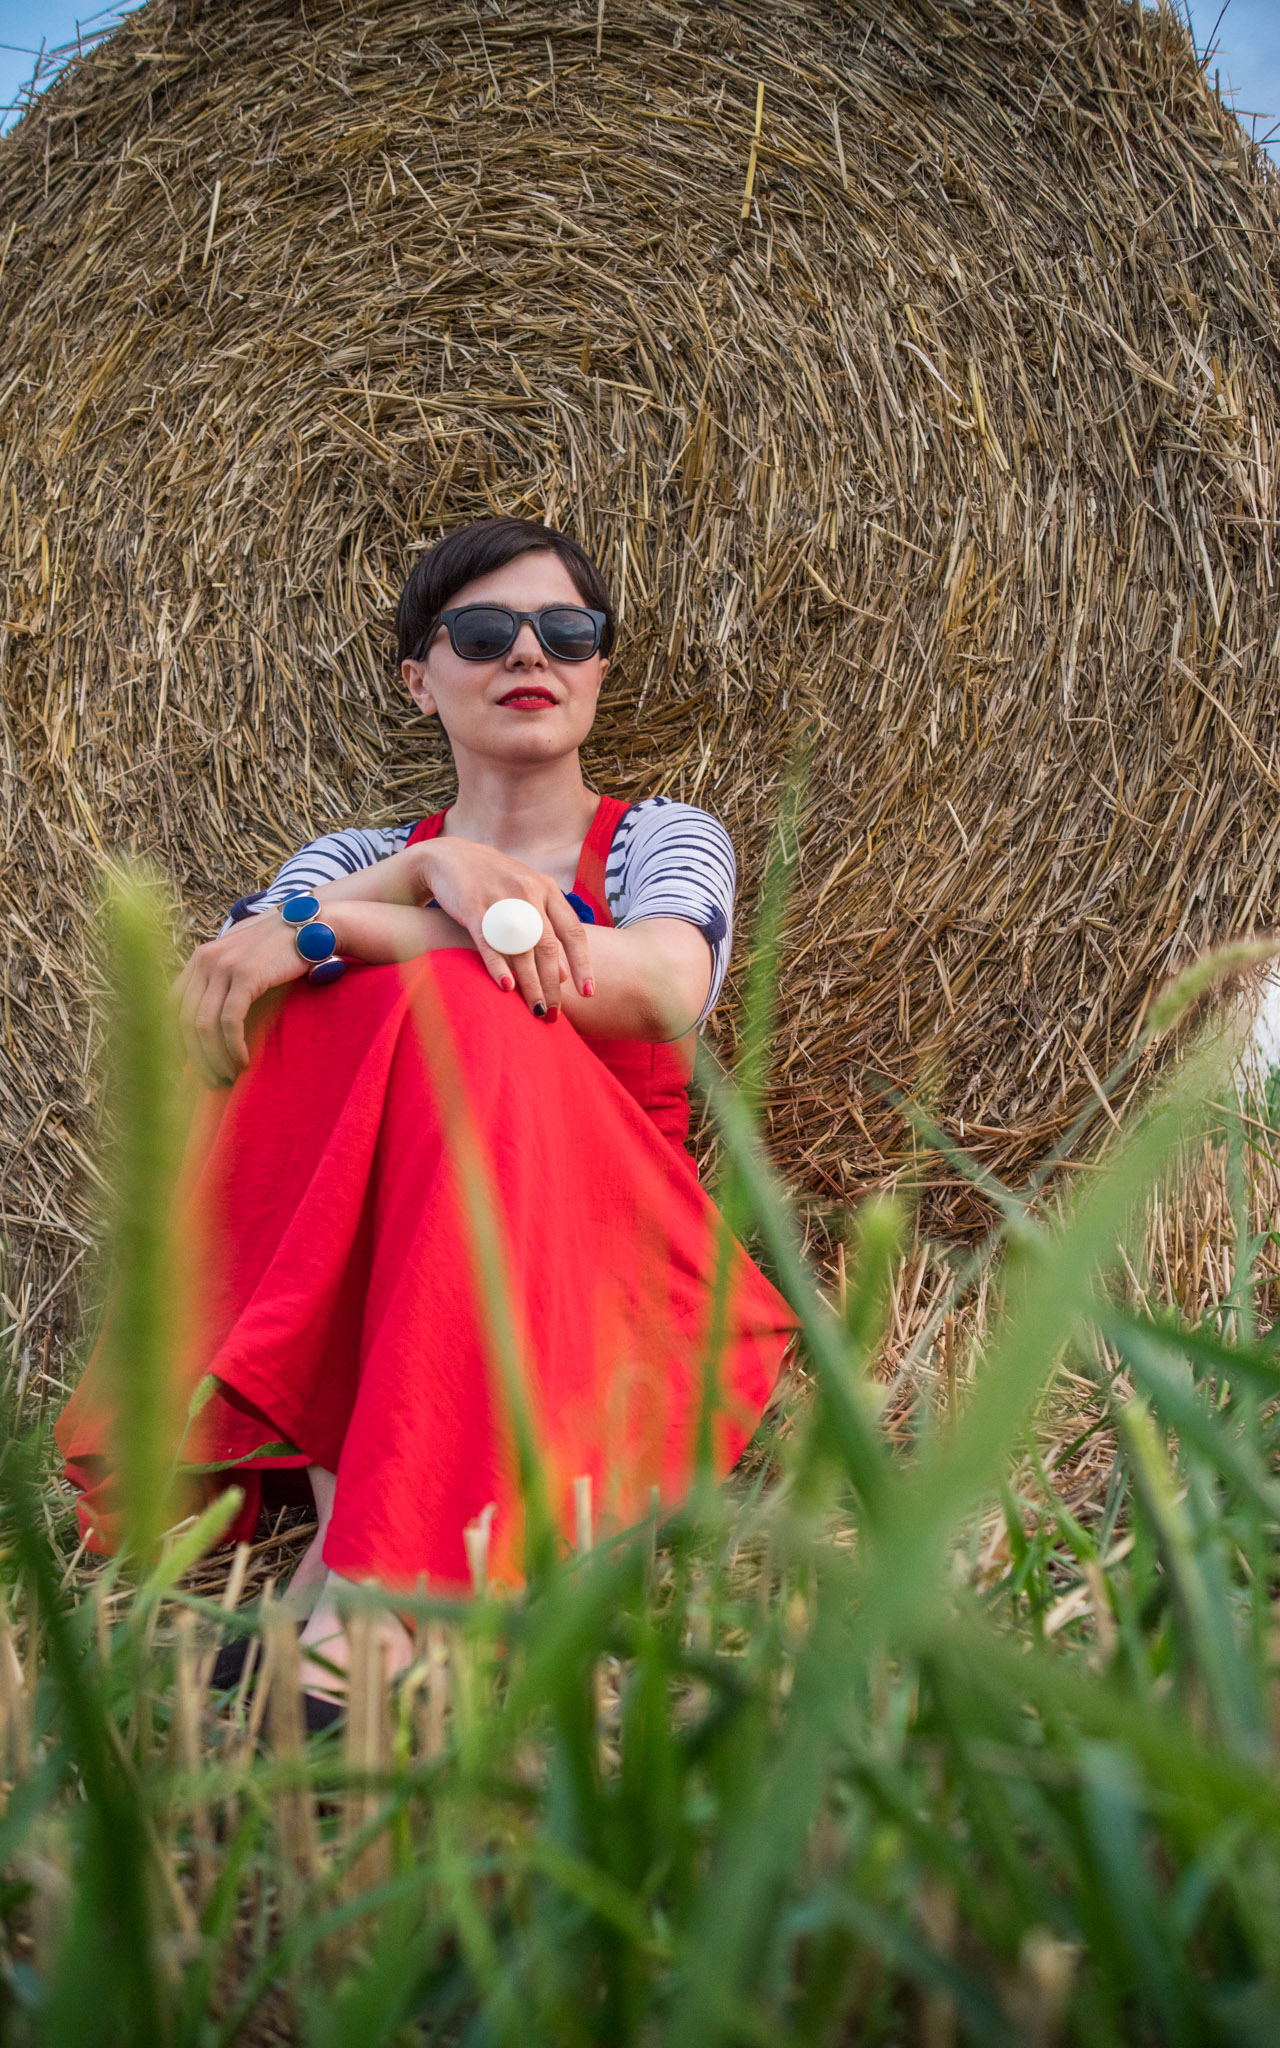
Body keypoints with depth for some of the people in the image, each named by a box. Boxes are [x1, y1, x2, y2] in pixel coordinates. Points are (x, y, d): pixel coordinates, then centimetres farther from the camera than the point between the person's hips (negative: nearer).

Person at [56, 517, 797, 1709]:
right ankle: (335, 1498, -37)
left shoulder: (665, 841, 10)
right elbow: (205, 1006, -6)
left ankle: (380, 1587, -42)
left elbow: (664, 992, -17)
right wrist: (429, 870, -22)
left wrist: (326, 930, -18)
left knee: (459, 1014, -29)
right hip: (358, 1298, 2)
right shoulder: (356, 858, 17)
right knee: (323, 1004, -22)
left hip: (603, 1287, -2)